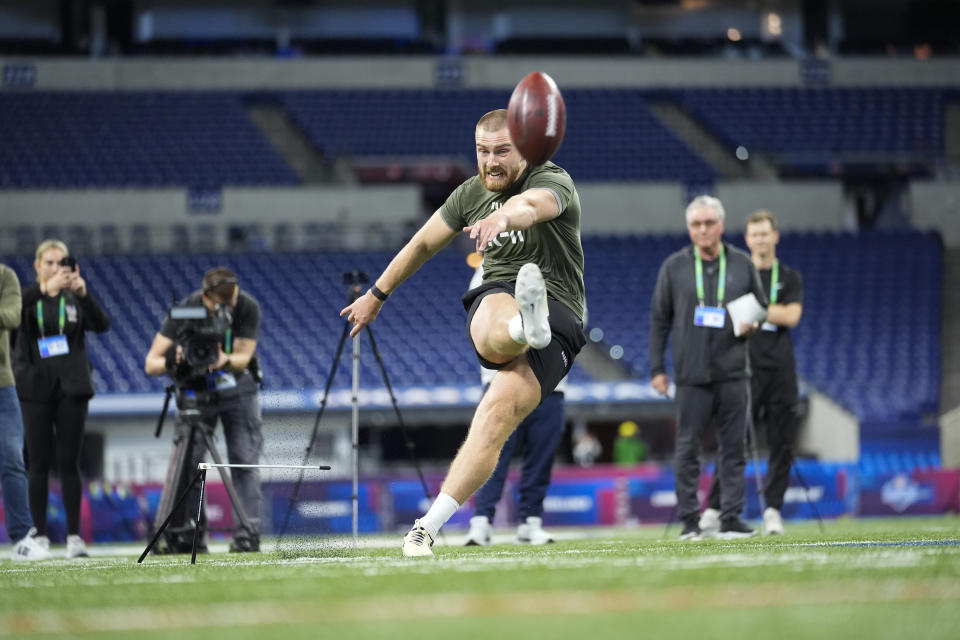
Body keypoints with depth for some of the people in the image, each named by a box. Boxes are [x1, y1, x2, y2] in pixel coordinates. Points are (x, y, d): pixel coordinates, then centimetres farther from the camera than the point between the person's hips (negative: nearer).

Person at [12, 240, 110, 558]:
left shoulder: (74, 299, 6)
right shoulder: (28, 297, 2)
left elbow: (101, 325, -9)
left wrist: (84, 294, -25)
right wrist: (45, 288, -34)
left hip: (71, 388, 1)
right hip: (36, 388, -1)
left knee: (68, 462, -1)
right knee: (39, 463, 0)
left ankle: (74, 536, -1)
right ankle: (39, 535, 3)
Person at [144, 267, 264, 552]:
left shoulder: (248, 308, -21)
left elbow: (243, 357, -23)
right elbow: (150, 363, -25)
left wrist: (226, 360, -46)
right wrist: (171, 361, -49)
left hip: (238, 387, 0)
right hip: (195, 388, 0)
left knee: (245, 460, -9)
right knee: (189, 461, -10)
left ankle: (248, 532, -9)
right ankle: (189, 534, -7)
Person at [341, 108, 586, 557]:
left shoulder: (554, 182, -5)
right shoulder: (472, 193, 15)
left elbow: (531, 205, -31)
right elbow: (423, 243, 30)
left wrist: (504, 218, -54)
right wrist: (376, 295, 37)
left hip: (559, 314, -3)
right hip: (497, 300, 3)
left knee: (495, 416, -24)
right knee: (495, 333, -39)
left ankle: (429, 526, -25)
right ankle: (527, 326, -78)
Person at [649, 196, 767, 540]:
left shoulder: (742, 264, 7)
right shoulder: (674, 267, 4)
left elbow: (761, 306, 17)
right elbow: (659, 319, 7)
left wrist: (751, 324, -7)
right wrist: (657, 368, 2)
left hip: (732, 373, 1)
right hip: (691, 373, -1)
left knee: (733, 448, 1)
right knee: (687, 448, -2)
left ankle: (731, 518, 5)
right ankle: (689, 520, 3)